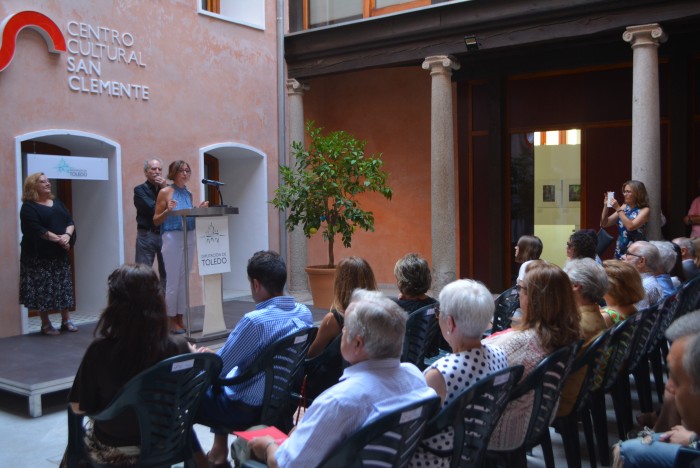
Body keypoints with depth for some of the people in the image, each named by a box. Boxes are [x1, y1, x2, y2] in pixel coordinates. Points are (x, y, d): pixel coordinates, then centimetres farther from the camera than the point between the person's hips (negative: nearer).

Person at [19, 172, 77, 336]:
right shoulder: (28, 207, -7)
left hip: (60, 253, 6)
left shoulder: (56, 202, 14)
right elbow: (36, 229, -18)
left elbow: (70, 221, 6)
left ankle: (66, 321, 16)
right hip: (39, 255, -6)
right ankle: (45, 324, 7)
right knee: (42, 289, -3)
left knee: (64, 286, 8)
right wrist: (58, 239, -21)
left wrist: (67, 235, -15)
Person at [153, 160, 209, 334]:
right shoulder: (165, 192, -4)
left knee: (184, 280, 9)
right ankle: (171, 320, 8)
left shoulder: (189, 193, 12)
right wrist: (168, 210, -19)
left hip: (189, 238, 6)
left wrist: (199, 209, 5)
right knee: (173, 281, -2)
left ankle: (180, 318, 17)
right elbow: (156, 220, -3)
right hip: (172, 238, -6)